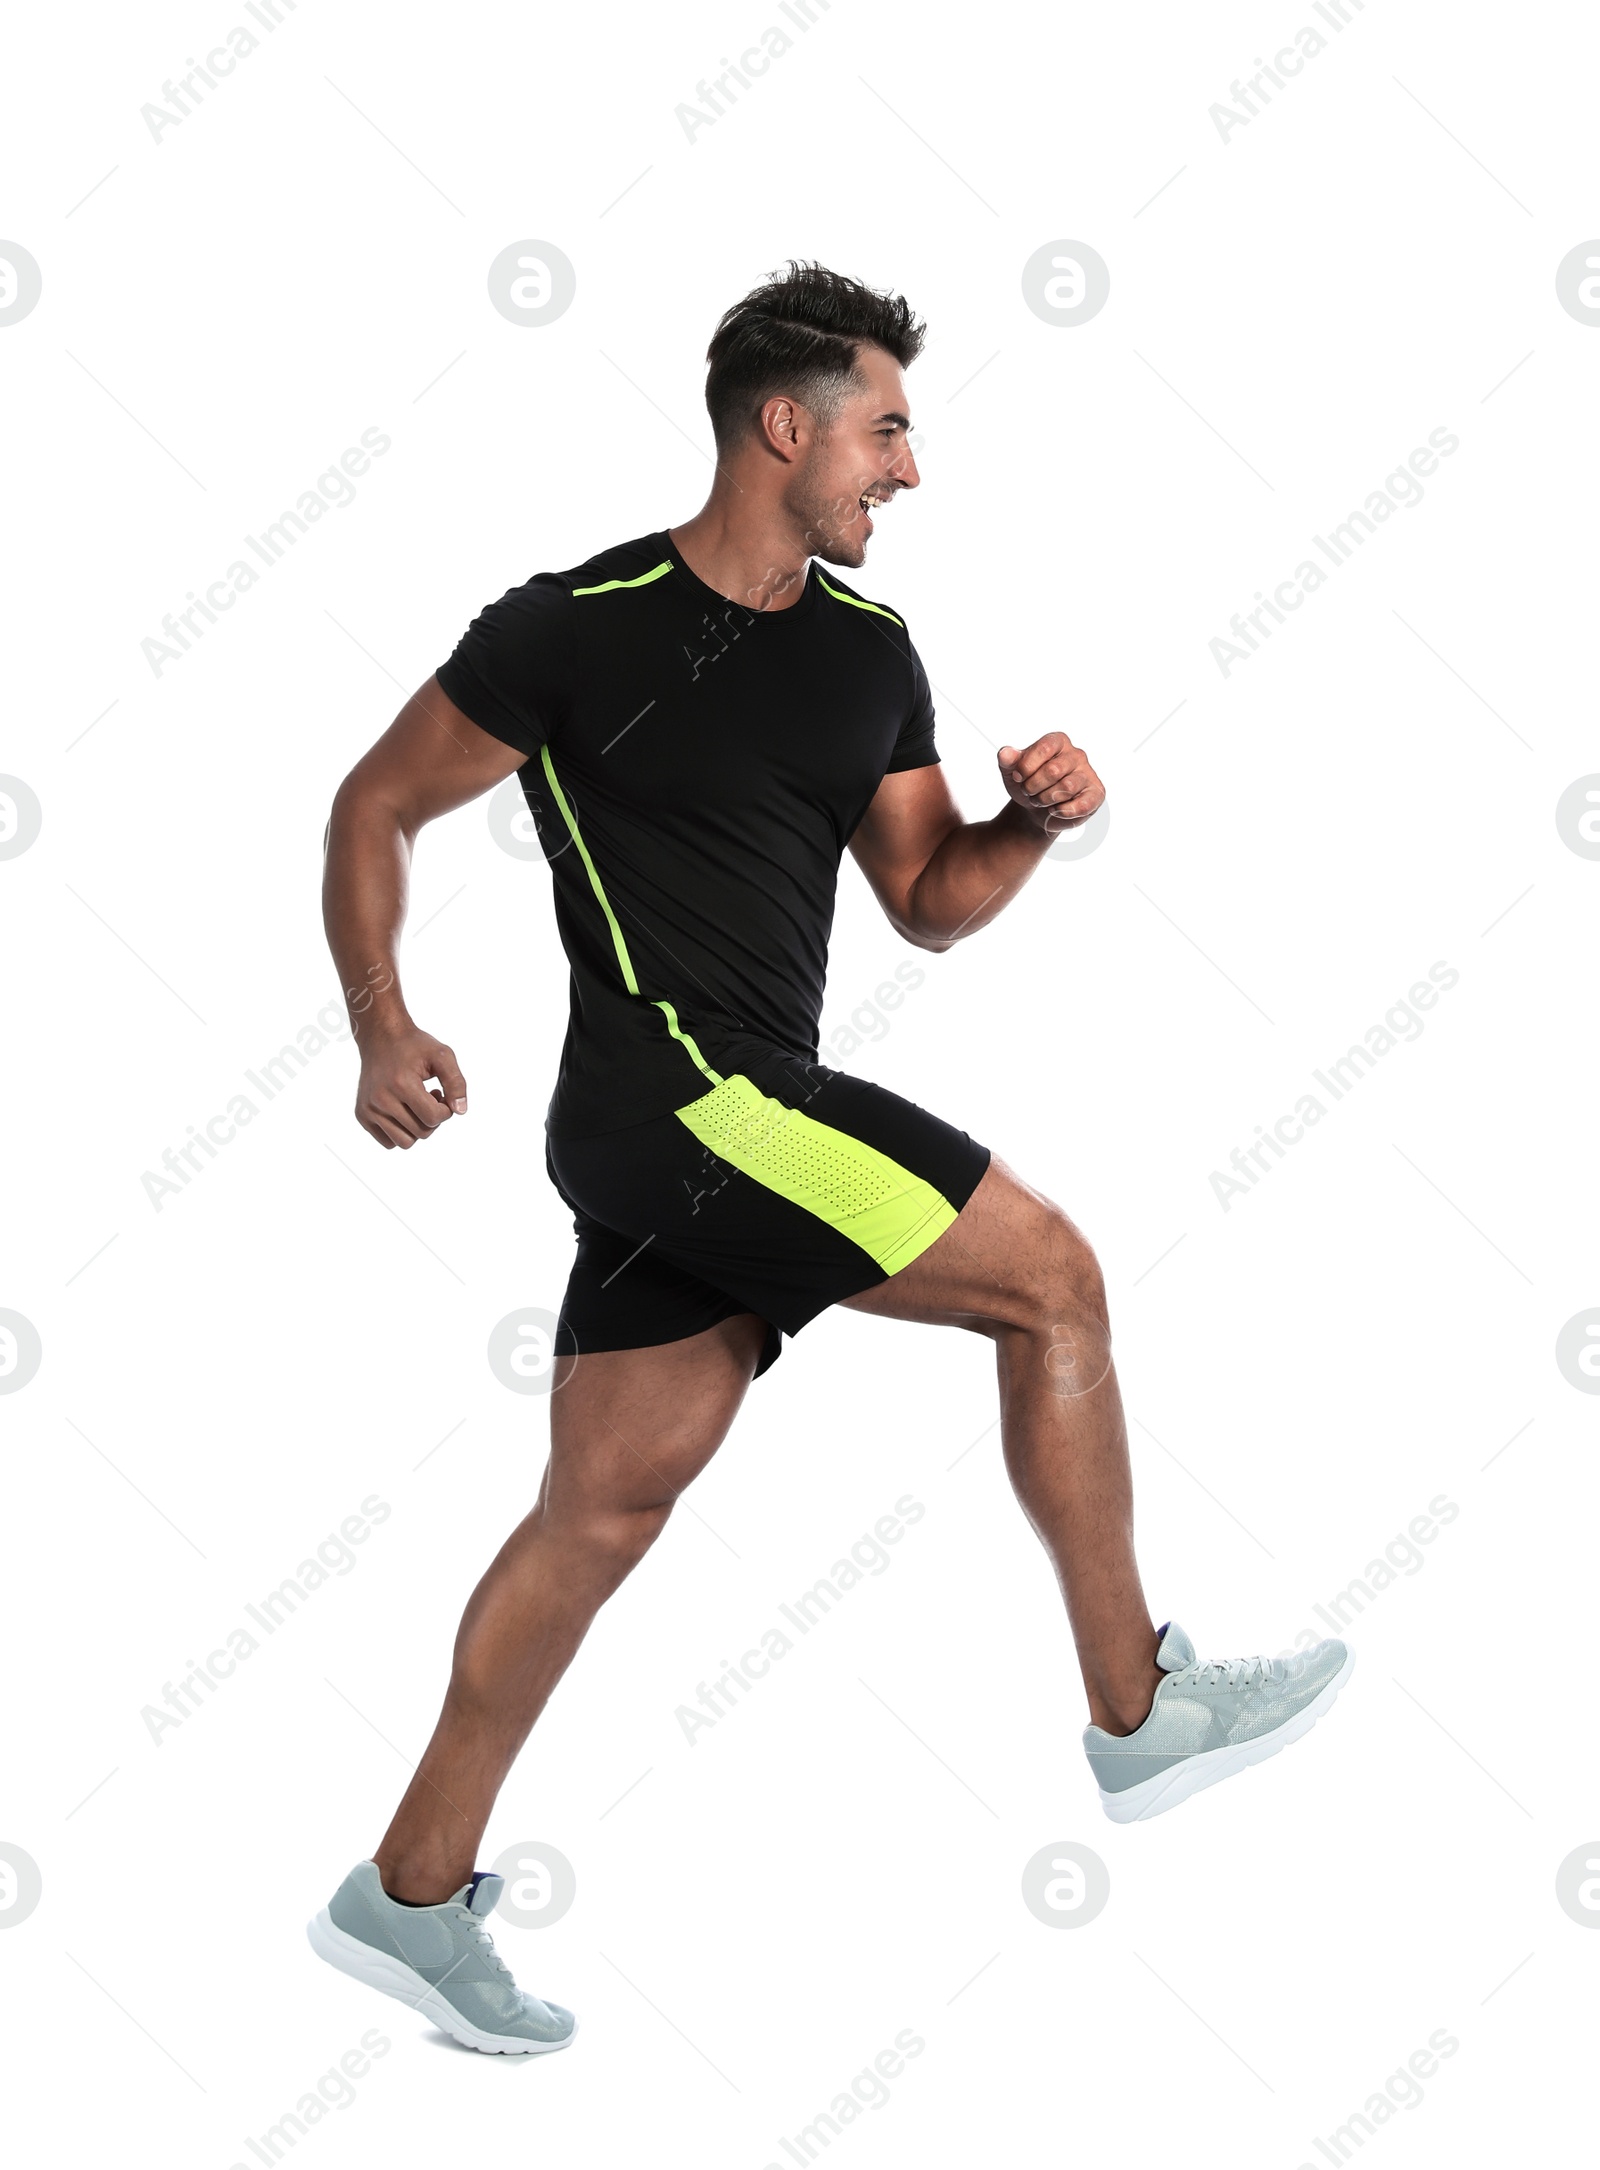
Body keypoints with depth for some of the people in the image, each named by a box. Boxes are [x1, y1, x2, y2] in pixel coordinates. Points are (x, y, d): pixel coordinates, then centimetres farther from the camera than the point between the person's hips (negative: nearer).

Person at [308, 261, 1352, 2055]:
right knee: (1053, 1279, -6)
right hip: (678, 1089, -8)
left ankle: (411, 1896, 17)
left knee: (607, 1505, 8)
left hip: (736, 1126, 8)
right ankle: (1139, 1711, 8)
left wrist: (1028, 823, -2)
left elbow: (929, 905, 18)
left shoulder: (869, 649, 13)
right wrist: (385, 1031, -8)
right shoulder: (578, 627, -8)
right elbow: (375, 808, 0)